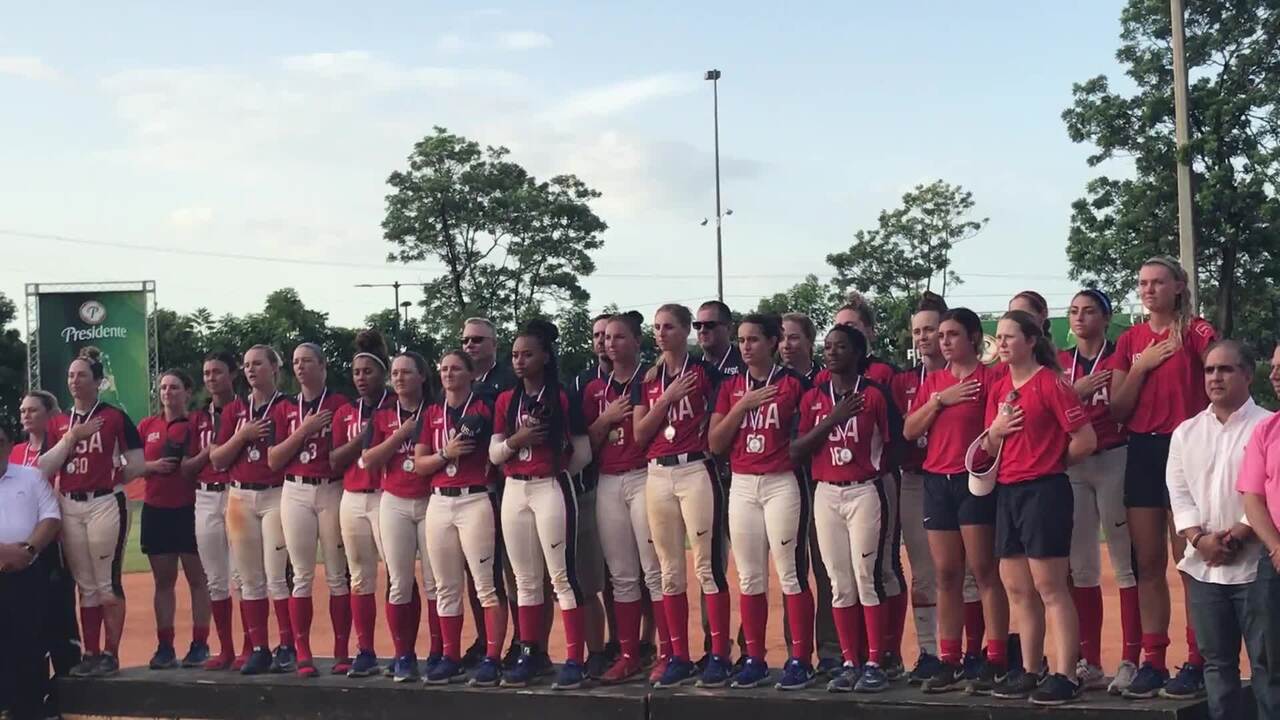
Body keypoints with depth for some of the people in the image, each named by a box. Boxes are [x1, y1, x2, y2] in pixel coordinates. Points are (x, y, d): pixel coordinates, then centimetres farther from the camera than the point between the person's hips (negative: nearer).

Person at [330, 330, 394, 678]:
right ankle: (365, 653, 13)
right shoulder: (345, 413, 14)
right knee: (360, 578, 8)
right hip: (352, 501, 6)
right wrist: (361, 436, -7)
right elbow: (334, 461, 5)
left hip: (386, 497, -5)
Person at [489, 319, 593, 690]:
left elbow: (583, 453, -3)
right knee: (525, 579, 9)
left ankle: (574, 660, -4)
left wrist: (554, 472, 1)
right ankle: (529, 655, 16)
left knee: (562, 576, -6)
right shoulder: (506, 401, 11)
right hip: (514, 492, 6)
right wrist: (515, 440, -9)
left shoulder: (562, 398, -4)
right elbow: (494, 454, 8)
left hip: (552, 490, -5)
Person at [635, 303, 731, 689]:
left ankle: (719, 656, -1)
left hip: (696, 472, -5)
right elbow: (639, 433, 4)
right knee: (670, 570, 8)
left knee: (708, 566, -6)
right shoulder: (649, 378, 12)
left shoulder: (704, 371, -1)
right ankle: (679, 657, 14)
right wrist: (667, 398, -6)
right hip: (658, 475, 5)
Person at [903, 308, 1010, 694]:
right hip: (937, 481, 6)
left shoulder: (988, 377, -4)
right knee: (946, 574, 7)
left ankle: (996, 662, -2)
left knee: (984, 570, -5)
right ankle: (949, 663, 12)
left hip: (975, 480, -6)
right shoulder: (933, 381, 14)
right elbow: (909, 431, 7)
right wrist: (939, 400, -4)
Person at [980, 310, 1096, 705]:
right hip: (1007, 492, 8)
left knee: (1050, 588, -7)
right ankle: (1029, 671, 20)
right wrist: (994, 431, -4)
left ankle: (1065, 676, -2)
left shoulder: (1050, 382, -9)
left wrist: (1049, 463, 1)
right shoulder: (999, 388, 13)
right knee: (1017, 589, 11)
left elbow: (1085, 440, -13)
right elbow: (990, 449, 18)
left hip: (1044, 491, -8)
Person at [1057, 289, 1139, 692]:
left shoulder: (1120, 357, -1)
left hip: (1113, 461, -5)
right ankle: (1089, 662, 14)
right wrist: (1077, 390, -9)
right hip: (1070, 465, 5)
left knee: (1125, 562, -4)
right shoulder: (1059, 363, 13)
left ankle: (1131, 661, -1)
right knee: (1080, 565, 7)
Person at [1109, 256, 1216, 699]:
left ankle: (1196, 663, 1)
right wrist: (1141, 366, -4)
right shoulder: (1130, 340, 11)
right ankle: (1153, 662, 11)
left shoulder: (1196, 331, -3)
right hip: (1142, 450, 5)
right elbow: (1117, 410, 7)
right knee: (1147, 563, 6)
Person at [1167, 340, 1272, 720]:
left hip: (1255, 564, -4)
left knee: (1266, 660, -2)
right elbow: (1178, 492, 7)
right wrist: (1200, 539, -7)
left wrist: (1238, 536, -15)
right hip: (1203, 566, 5)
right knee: (1216, 660, 10)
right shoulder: (1186, 432, 12)